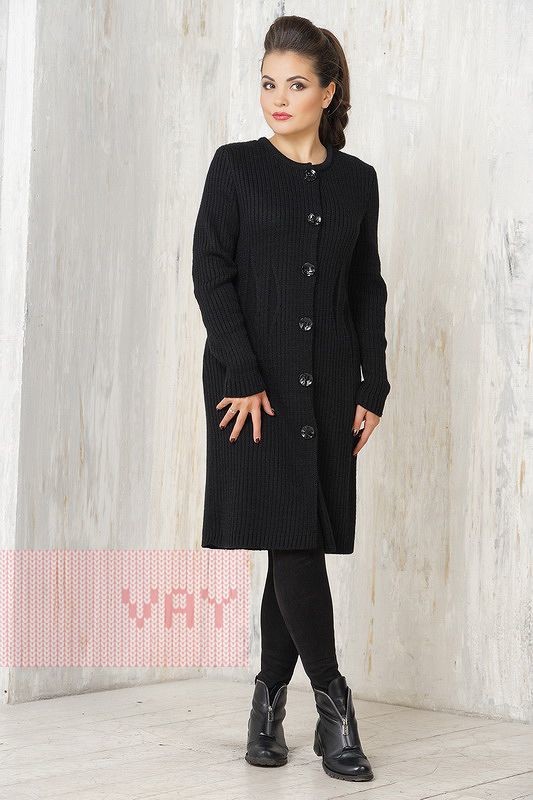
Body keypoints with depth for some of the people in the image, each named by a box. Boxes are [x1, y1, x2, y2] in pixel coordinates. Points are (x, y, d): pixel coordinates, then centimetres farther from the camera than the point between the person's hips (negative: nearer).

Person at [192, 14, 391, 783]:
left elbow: (367, 291, 12)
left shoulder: (357, 180, 10)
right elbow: (211, 273, -5)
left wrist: (373, 388, 5)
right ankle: (332, 699, 3)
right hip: (254, 380, -3)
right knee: (289, 536, -8)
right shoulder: (236, 166, 1)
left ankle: (270, 698, 16)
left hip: (328, 384, 3)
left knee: (305, 538, 5)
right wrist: (242, 375, -14)